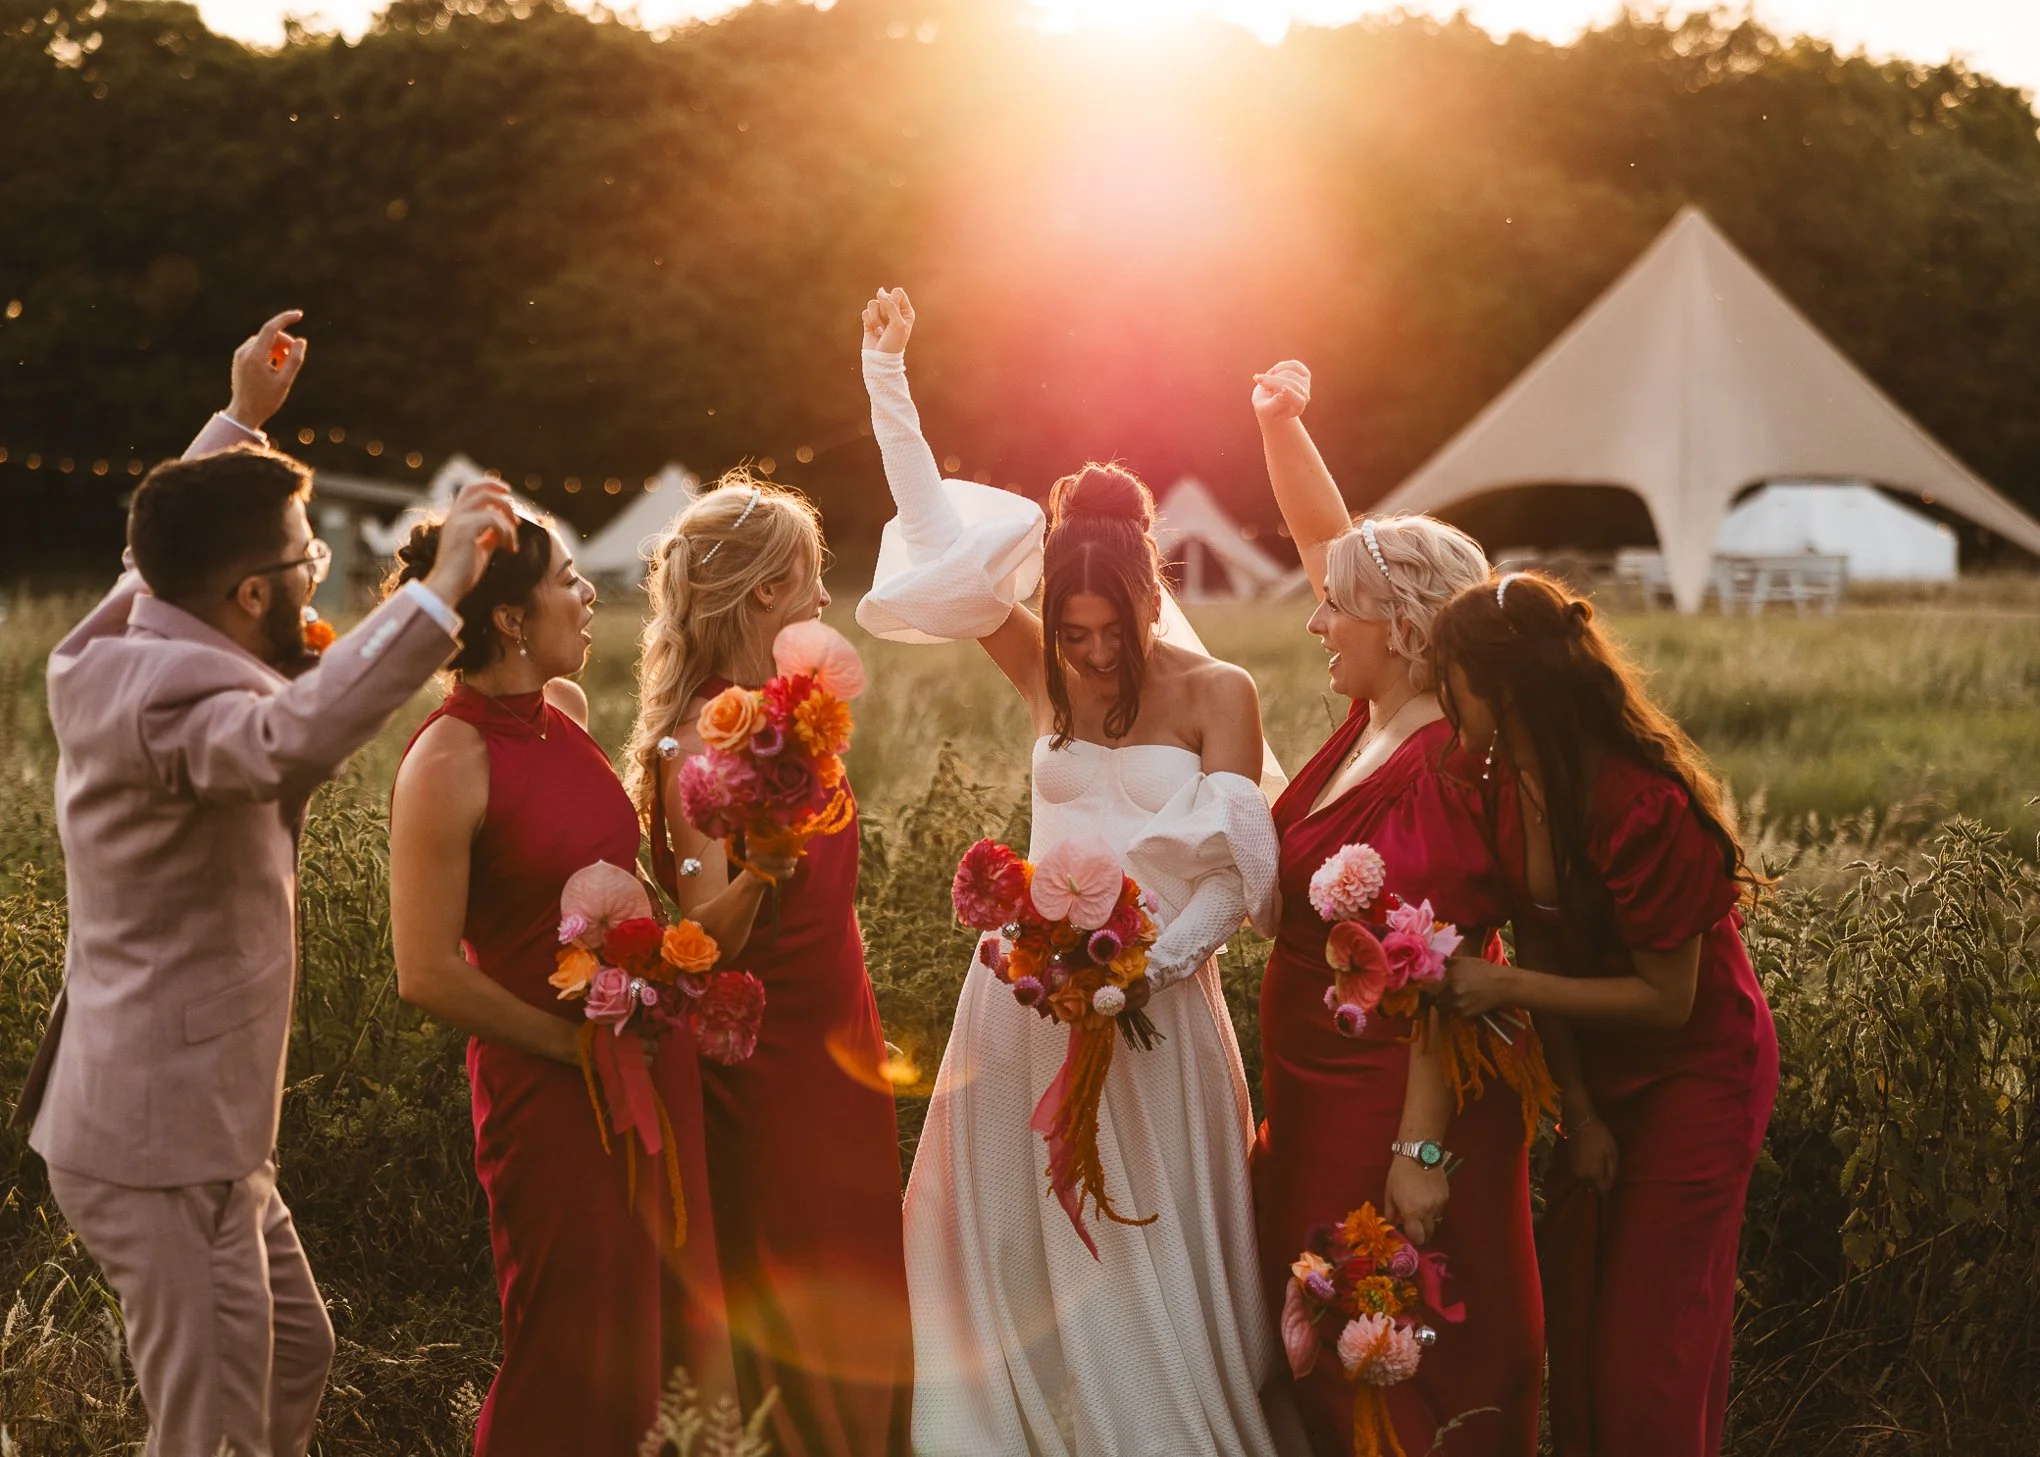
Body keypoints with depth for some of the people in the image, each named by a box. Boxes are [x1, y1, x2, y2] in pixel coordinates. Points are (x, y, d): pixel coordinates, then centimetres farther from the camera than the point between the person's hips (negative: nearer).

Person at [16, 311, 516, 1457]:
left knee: (298, 1361, 22)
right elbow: (293, 738, -48)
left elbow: (173, 553, 29)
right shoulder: (169, 695, -25)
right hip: (165, 1153, -10)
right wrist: (439, 591, -50)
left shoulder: (111, 657, 5)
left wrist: (243, 420, 30)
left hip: (202, 1134, 10)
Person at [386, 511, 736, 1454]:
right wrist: (579, 1045, -12)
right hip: (556, 1092, -7)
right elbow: (428, 974, -21)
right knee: (577, 1378, 7)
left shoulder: (564, 707, 3)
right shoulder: (447, 763, -21)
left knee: (660, 1322, 18)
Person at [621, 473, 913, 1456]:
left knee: (865, 1312, 15)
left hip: (841, 1051, 8)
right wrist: (760, 868, -39)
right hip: (770, 1069, -8)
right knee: (801, 1336, 1)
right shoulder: (699, 743, -17)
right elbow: (707, 940, -22)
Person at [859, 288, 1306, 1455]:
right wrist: (887, 373, 8)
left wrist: (1151, 962, -26)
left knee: (1151, 1254, 3)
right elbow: (932, 527, 8)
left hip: (1160, 993, -4)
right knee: (1020, 1243, 9)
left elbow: (1237, 871, -11)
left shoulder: (1216, 694, -7)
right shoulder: (1044, 676, 4)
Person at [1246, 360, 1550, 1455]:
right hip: (1325, 1090, 9)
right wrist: (1280, 422, 6)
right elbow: (1325, 537, 13)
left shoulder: (1446, 768, -23)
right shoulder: (1376, 719, 2)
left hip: (1401, 1100, -9)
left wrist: (1423, 1151, -26)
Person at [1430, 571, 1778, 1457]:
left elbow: (1668, 999, -24)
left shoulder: (1641, 807, -31)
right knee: (1572, 1305, 11)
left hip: (1698, 1074, -7)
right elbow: (1544, 951, -3)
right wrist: (1578, 1110, -5)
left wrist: (1505, 988, -26)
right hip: (1602, 1072, 7)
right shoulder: (1510, 779, -8)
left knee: (1648, 1339, 2)